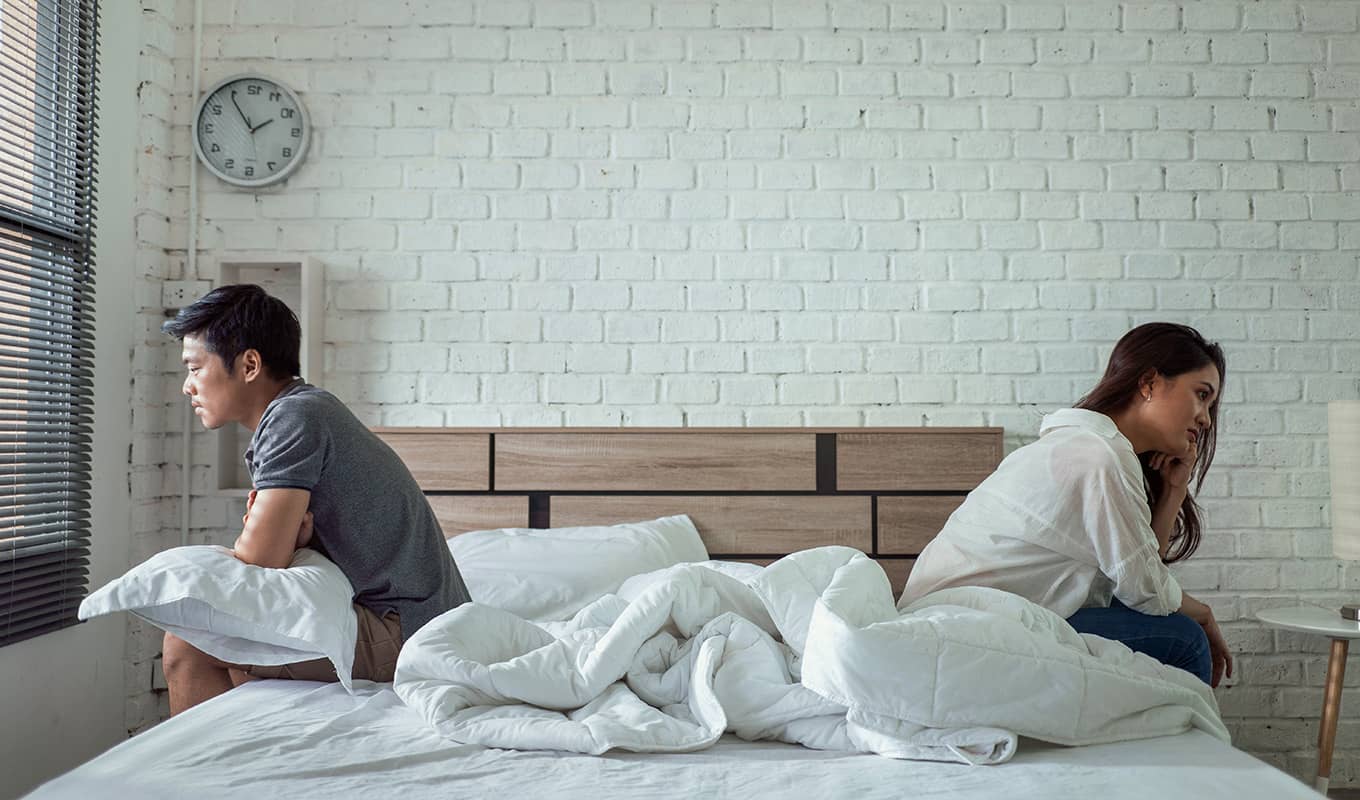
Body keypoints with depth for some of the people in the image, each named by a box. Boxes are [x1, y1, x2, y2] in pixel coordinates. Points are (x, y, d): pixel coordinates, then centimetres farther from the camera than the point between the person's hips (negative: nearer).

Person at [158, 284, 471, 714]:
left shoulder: (293, 418, -15)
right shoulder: (310, 406, 14)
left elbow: (255, 567, -19)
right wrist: (290, 539, -7)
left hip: (401, 631, -10)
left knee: (187, 644, -10)